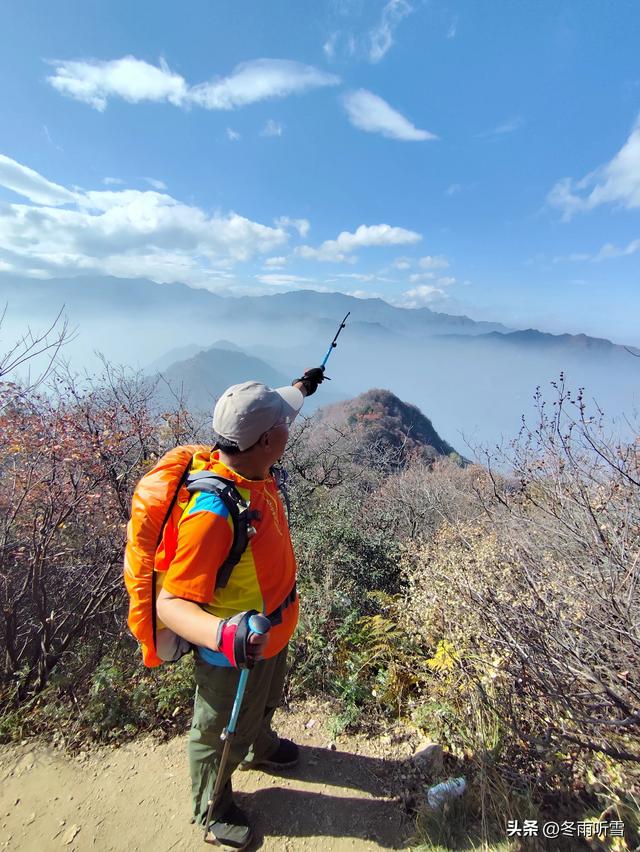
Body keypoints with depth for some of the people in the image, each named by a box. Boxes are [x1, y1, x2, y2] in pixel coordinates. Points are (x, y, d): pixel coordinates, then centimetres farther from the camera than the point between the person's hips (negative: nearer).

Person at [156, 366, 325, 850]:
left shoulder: (249, 465, -15)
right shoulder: (213, 513, -41)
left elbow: (264, 418, 8)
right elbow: (170, 603, -36)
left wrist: (300, 388, 20)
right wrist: (222, 634, -55)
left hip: (270, 633, 8)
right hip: (230, 654, -8)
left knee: (265, 702, 37)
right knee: (220, 735, 25)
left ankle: (259, 748, 70)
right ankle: (212, 808, 57)